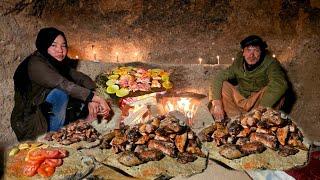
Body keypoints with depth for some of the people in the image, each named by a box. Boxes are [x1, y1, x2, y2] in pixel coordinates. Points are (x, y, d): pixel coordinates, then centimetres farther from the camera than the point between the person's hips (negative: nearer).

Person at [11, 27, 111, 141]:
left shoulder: (59, 64, 4)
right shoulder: (35, 64, -20)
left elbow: (83, 78, -4)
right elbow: (62, 84, -33)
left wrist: (92, 100, -23)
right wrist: (94, 97, -37)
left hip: (49, 115, 7)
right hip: (30, 124, -7)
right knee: (61, 92, -28)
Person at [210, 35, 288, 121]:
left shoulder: (270, 63, -18)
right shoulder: (238, 63, -6)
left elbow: (280, 84, -36)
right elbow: (219, 77, -9)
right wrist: (217, 103, -24)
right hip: (240, 101, 4)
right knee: (223, 85, -16)